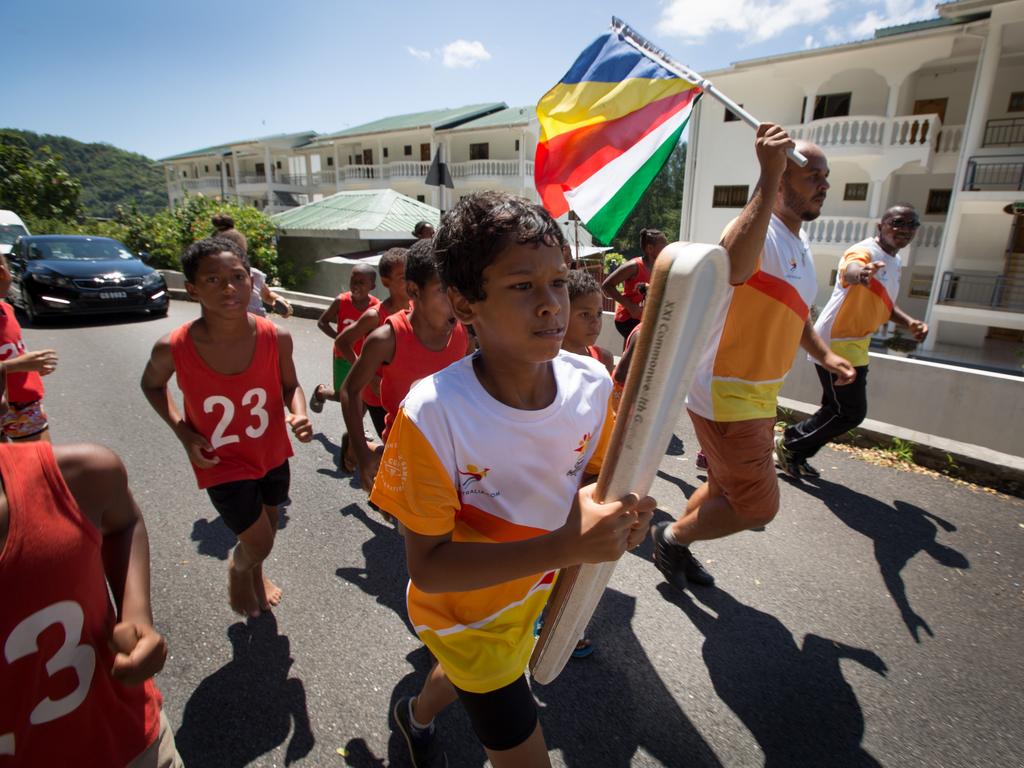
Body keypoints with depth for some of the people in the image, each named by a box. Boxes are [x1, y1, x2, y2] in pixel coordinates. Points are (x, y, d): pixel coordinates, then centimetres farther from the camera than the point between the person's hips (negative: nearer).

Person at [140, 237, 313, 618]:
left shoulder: (276, 337, -21)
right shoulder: (173, 349, -23)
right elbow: (152, 385, -1)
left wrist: (299, 414, -25)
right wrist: (183, 433, -13)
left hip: (272, 453, 3)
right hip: (222, 463, -3)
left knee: (268, 527, 24)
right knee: (259, 543, 1)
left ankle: (255, 572, 59)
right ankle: (238, 570, 40)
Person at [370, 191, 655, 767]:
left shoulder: (592, 383, -21)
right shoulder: (433, 414, -34)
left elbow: (593, 477, -4)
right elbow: (428, 566, -29)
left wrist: (621, 511, -27)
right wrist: (564, 546, -40)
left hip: (534, 588, 6)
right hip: (462, 610, -5)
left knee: (472, 672, 35)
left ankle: (416, 713, 69)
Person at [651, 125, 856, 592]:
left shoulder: (801, 247, 14)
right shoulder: (758, 230, -18)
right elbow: (734, 266, -45)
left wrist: (824, 355, 11)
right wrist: (767, 178, -46)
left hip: (760, 397, 10)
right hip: (724, 397, -10)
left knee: (727, 491, 21)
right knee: (758, 507, -2)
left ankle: (676, 548, 41)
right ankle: (671, 537, 19)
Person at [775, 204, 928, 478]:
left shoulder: (894, 261, 15)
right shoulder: (865, 251, -16)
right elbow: (850, 269, -42)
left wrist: (910, 322, 11)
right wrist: (861, 273, -66)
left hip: (855, 344, 10)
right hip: (836, 343, -10)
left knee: (837, 409, 12)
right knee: (851, 411, -8)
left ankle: (795, 456, 22)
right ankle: (788, 443, 5)